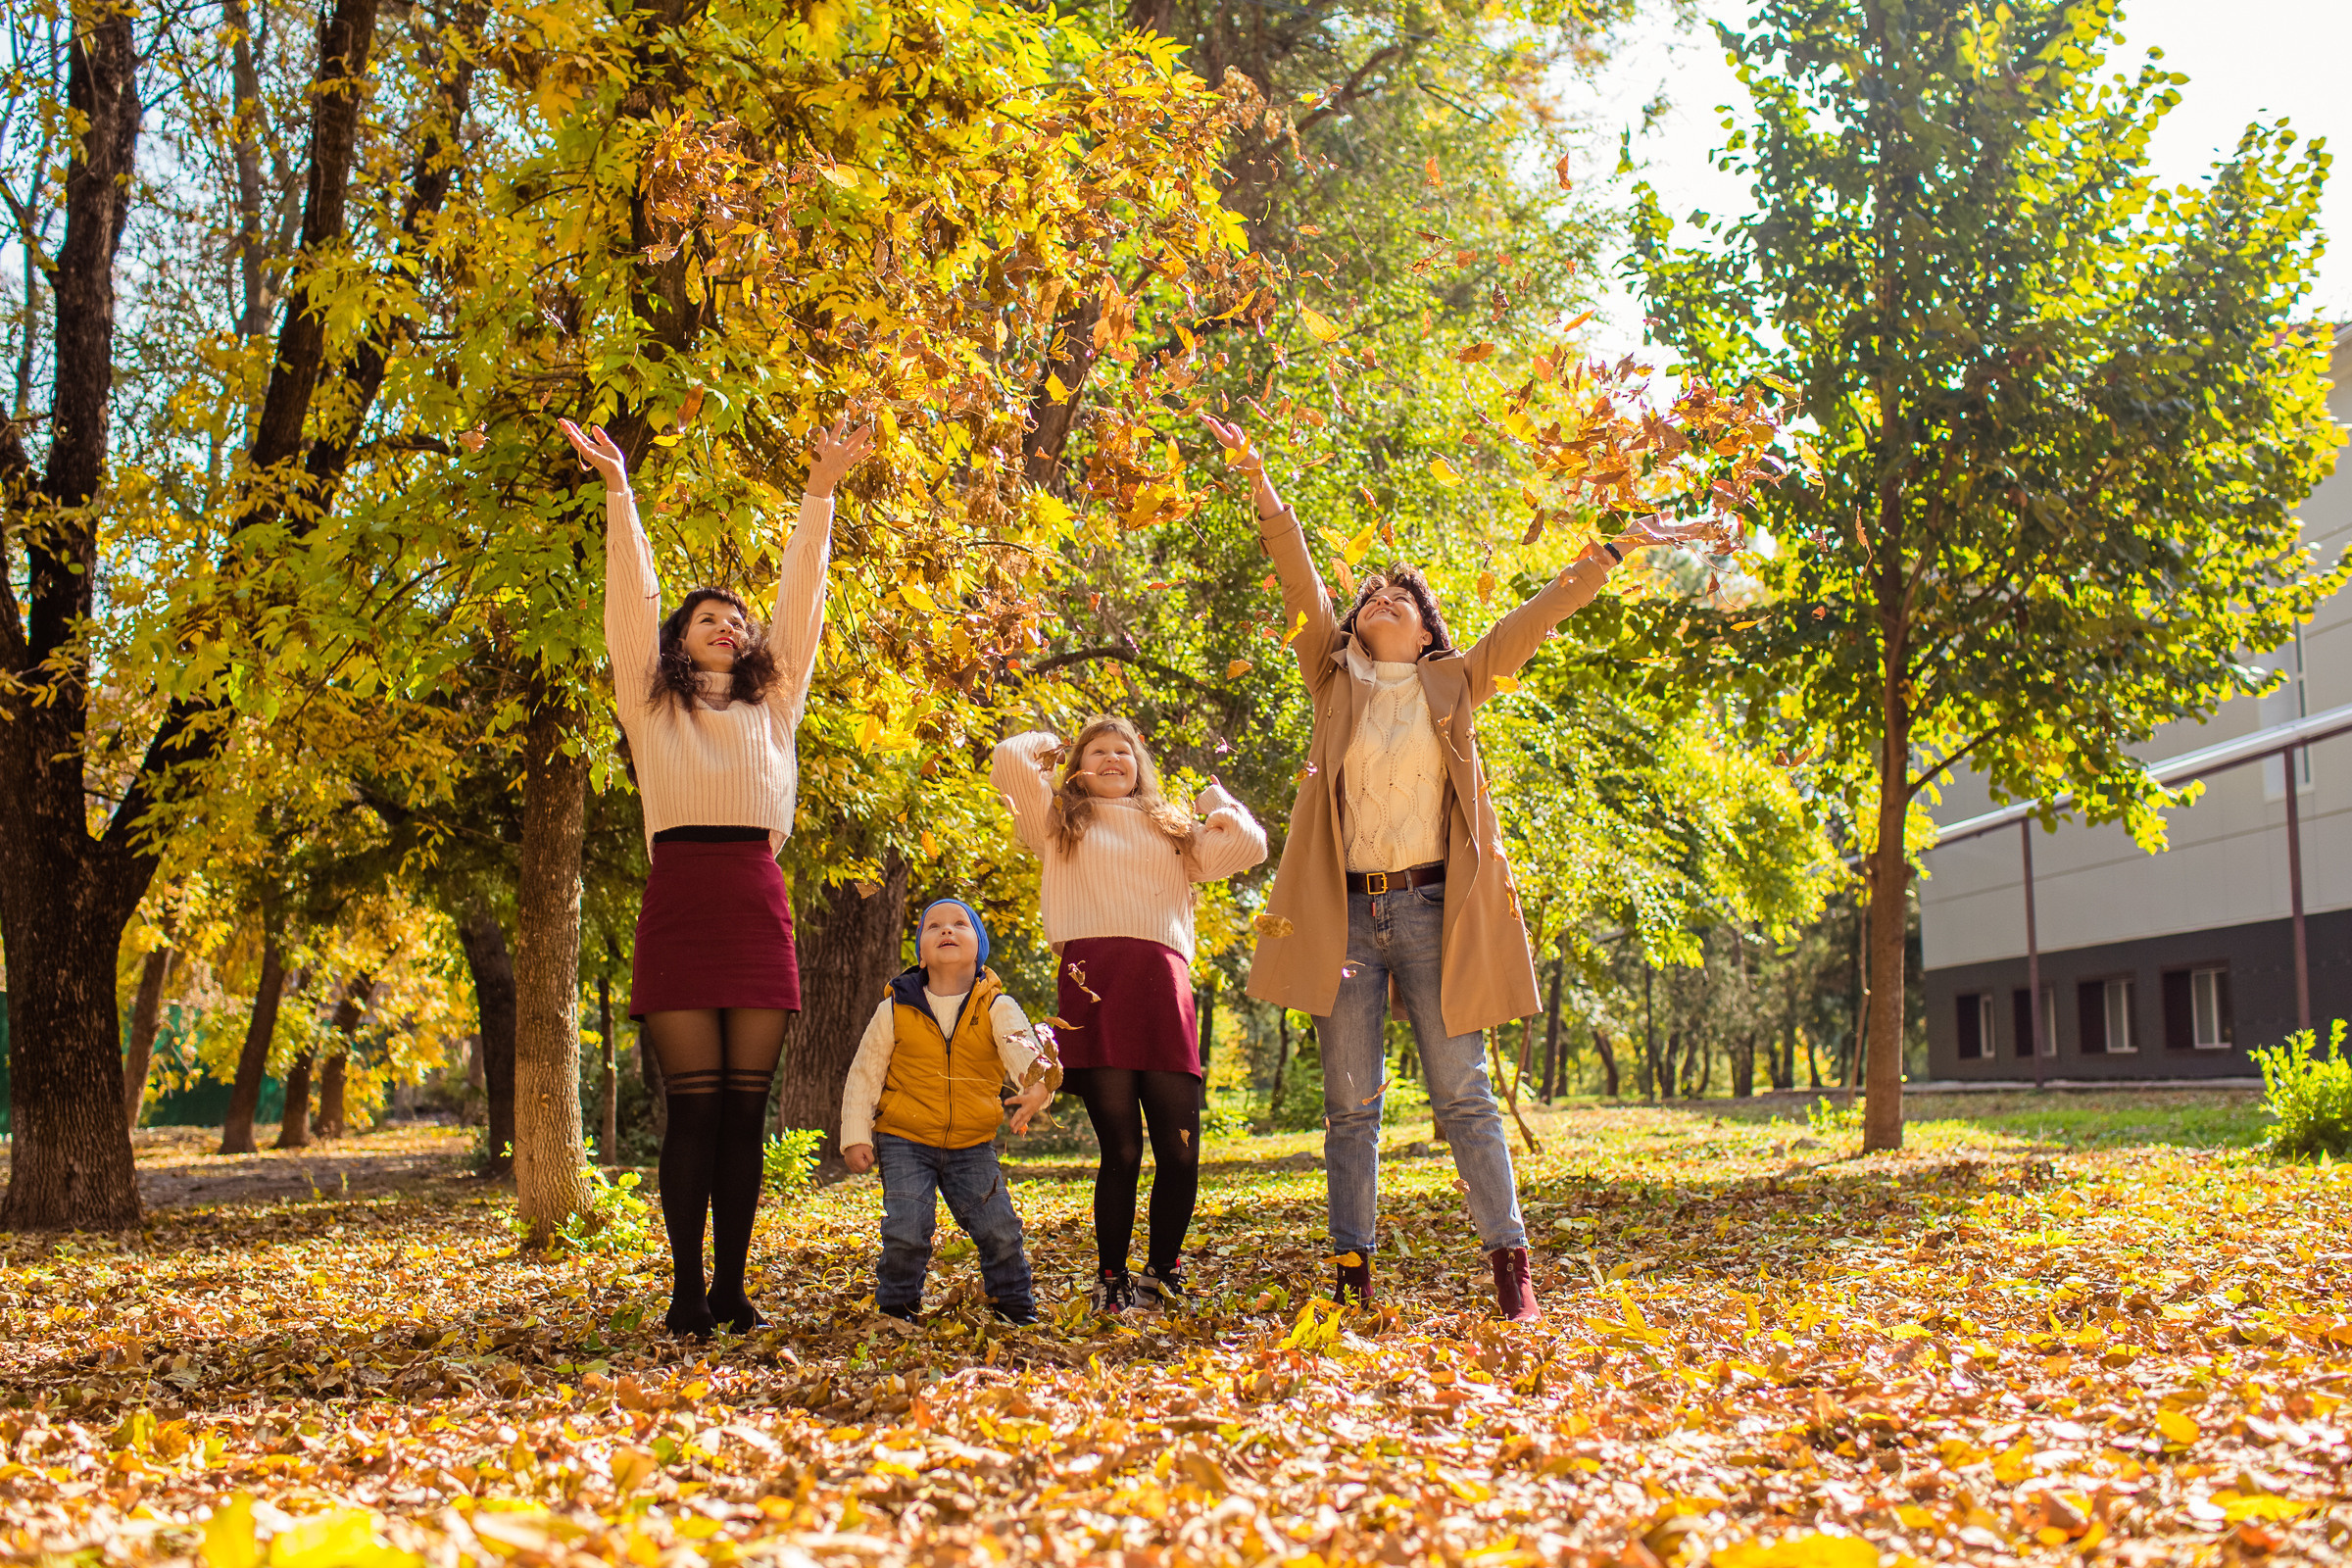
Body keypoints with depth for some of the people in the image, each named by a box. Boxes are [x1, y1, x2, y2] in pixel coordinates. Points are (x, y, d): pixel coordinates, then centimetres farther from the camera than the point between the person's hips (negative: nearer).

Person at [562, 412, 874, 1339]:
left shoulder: (774, 705, 20)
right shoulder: (650, 702, 15)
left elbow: (799, 603, 15)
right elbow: (632, 600, 8)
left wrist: (821, 494, 10)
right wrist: (618, 491, 2)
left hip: (757, 900, 3)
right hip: (680, 895, -3)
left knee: (745, 1106, 2)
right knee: (693, 1105, -5)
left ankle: (733, 1288, 7)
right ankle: (687, 1290, 1)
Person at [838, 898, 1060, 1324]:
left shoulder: (996, 1008, -5)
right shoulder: (896, 1009, -4)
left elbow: (1026, 1052, -21)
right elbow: (864, 1074, 3)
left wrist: (1037, 1088, -44)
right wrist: (855, 1137, -2)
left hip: (973, 1145, 1)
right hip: (906, 1140, -1)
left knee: (999, 1228, -3)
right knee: (907, 1229, -13)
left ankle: (1015, 1306, 20)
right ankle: (895, 1310, 10)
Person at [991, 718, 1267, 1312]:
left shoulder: (1176, 832, 30)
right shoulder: (1059, 822, 21)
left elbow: (1249, 845, 20)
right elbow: (1009, 761, 7)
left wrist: (1216, 799, 29)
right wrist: (1045, 745, 26)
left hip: (1162, 985, 3)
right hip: (1093, 984, -3)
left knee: (1180, 1151, -5)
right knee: (1121, 1150, -7)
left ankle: (1163, 1273, 12)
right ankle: (1111, 1280, 7)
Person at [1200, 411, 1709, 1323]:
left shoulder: (1456, 683, 12)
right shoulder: (1334, 682, 13)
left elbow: (1543, 612, 10)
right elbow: (1299, 583, 4)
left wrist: (1618, 548, 7)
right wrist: (1262, 486, -4)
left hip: (1432, 909, -1)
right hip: (1346, 913, 1)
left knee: (1464, 1096, -1)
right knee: (1350, 1105, 4)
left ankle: (1510, 1266, 3)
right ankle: (1353, 1274, 9)